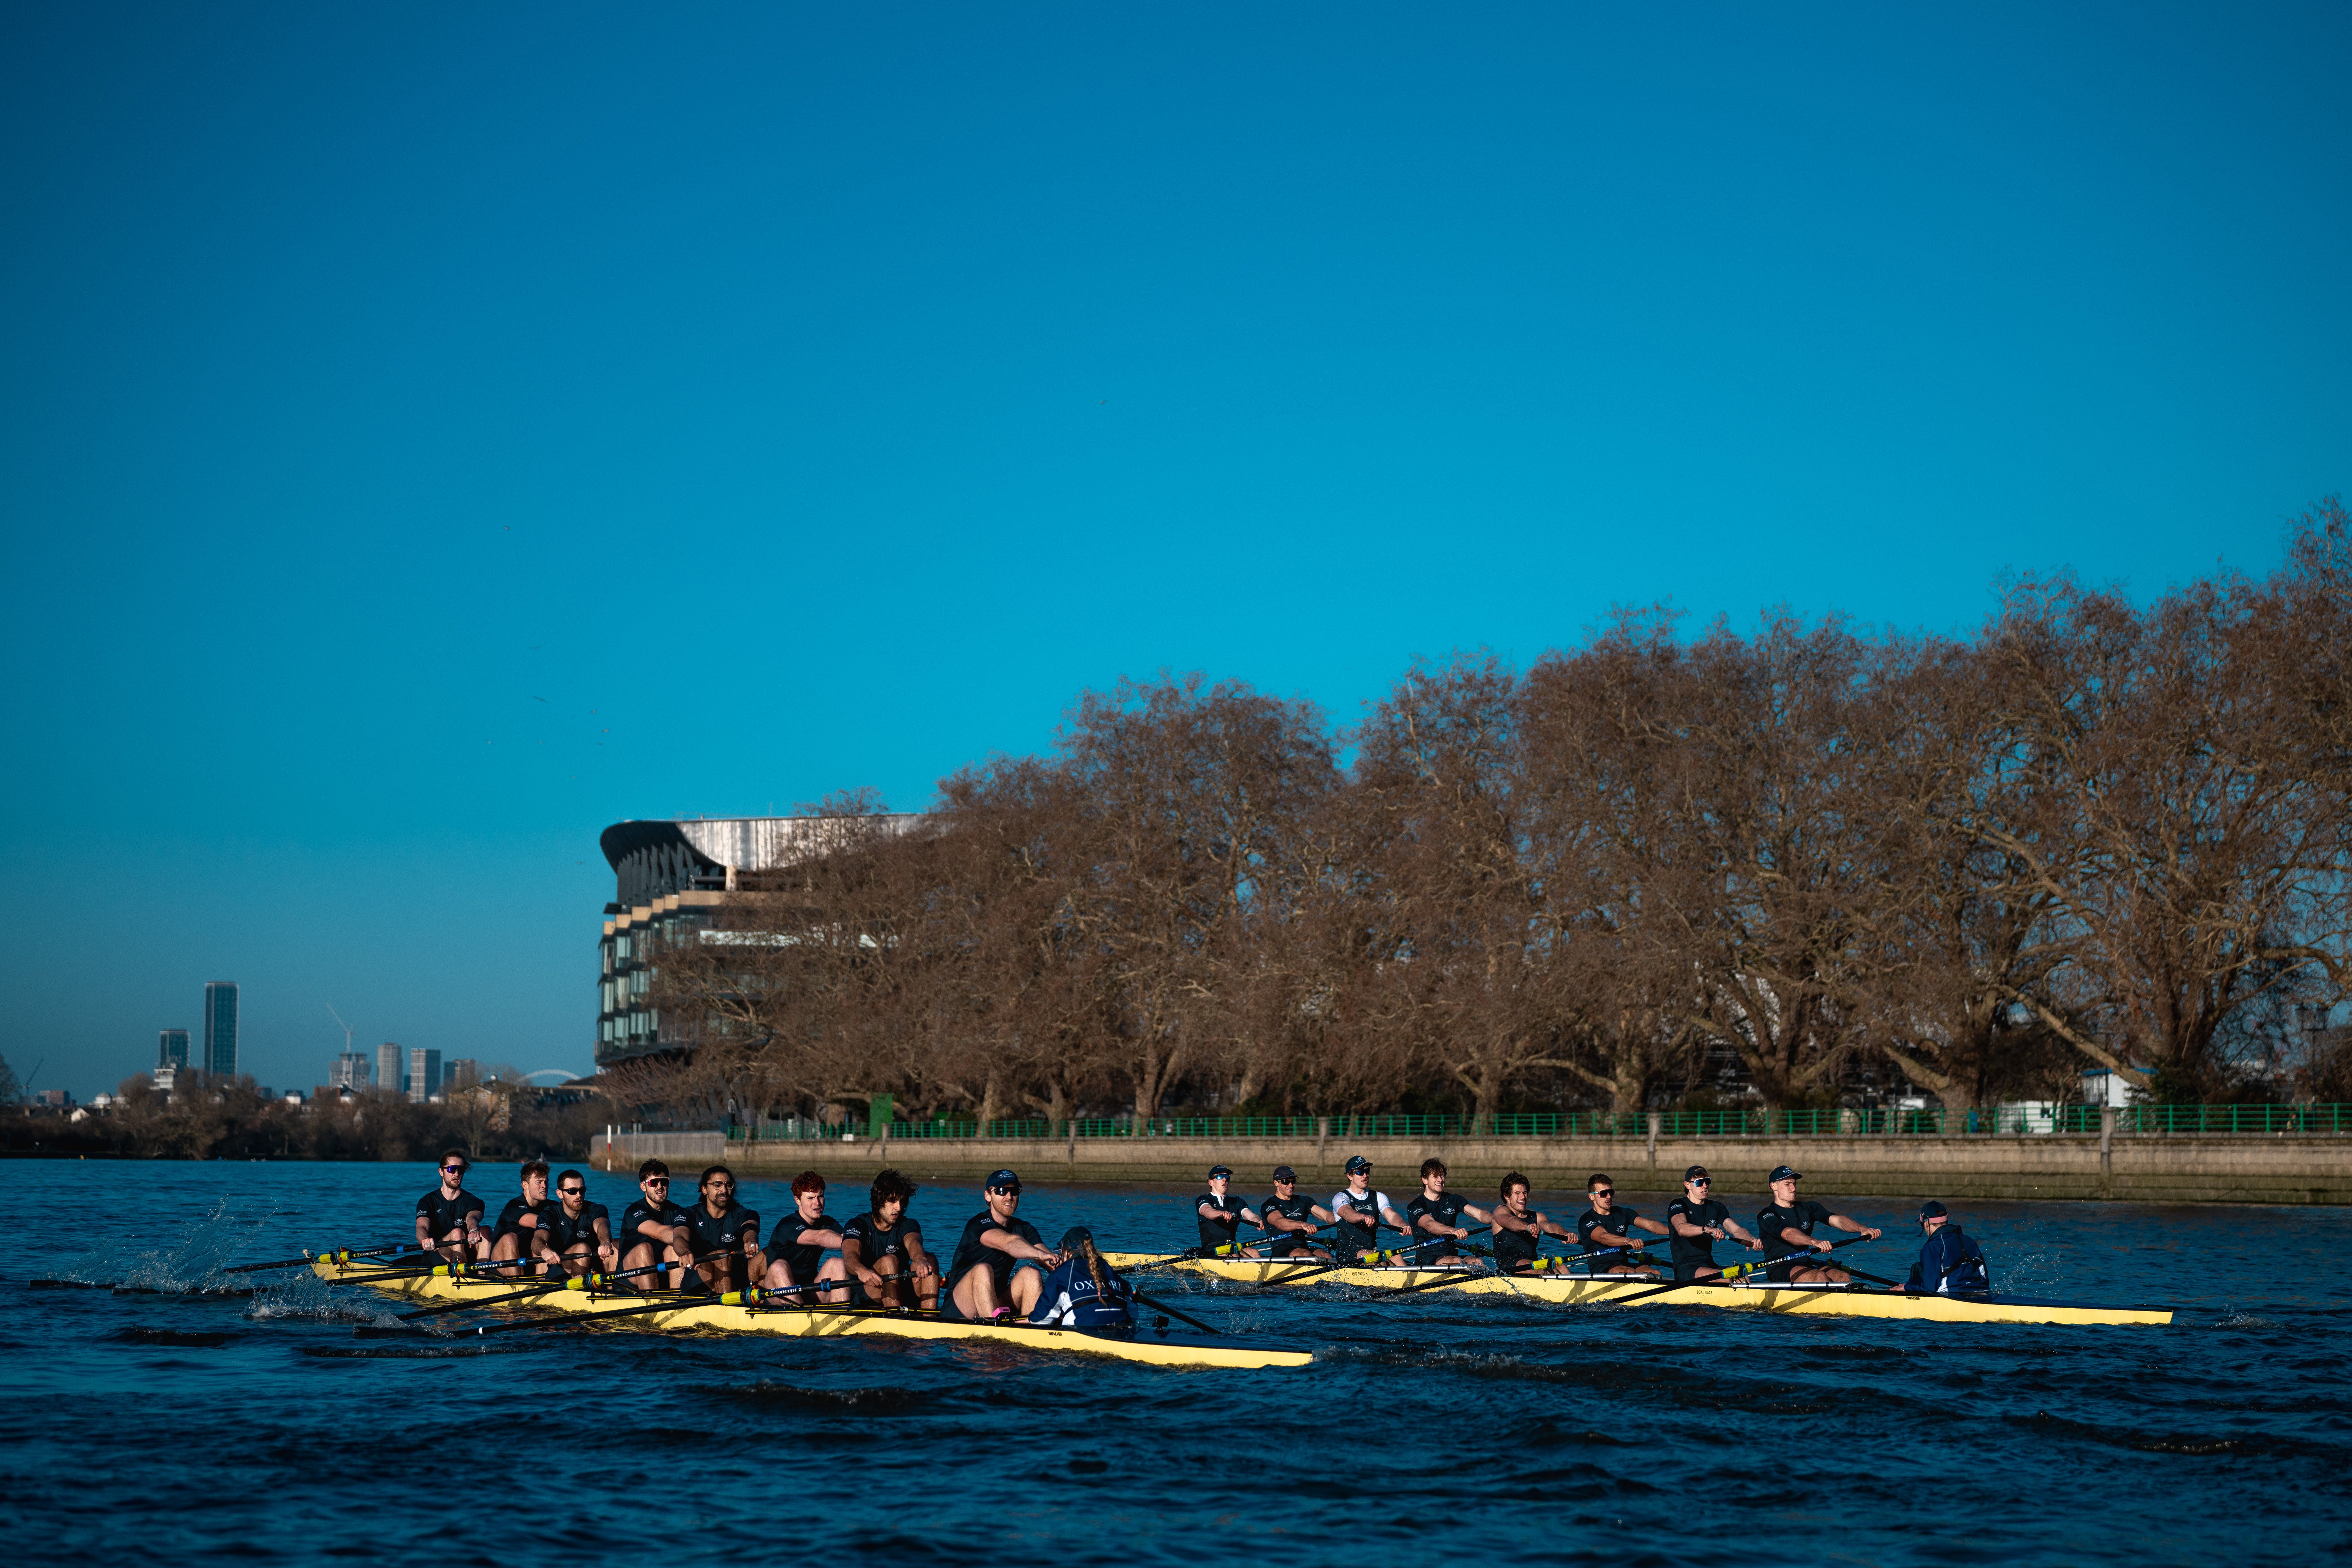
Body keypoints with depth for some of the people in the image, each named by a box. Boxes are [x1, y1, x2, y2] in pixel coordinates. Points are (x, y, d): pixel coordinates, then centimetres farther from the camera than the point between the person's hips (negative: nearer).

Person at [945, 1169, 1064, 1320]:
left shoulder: (1024, 1228, 9)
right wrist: (1042, 1255, -49)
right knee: (982, 1269, -32)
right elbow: (1009, 1243, -32)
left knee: (1031, 1275, -18)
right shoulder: (978, 1224, -11)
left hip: (998, 1306, 5)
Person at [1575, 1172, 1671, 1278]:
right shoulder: (1586, 1220, -3)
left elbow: (1650, 1225, 0)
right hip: (1600, 1268, -5)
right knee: (1630, 1272, -34)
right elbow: (1603, 1237, -23)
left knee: (1656, 1274, -24)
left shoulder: (1623, 1214, 15)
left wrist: (1670, 1231, -22)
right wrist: (1628, 1241, -43)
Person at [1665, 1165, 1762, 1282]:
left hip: (1709, 1266, 6)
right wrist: (1706, 1229, -46)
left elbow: (1736, 1230, 0)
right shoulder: (1678, 1205, -4)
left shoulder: (1716, 1207, 16)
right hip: (1685, 1268, -6)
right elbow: (1681, 1229, -27)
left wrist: (1752, 1240, -24)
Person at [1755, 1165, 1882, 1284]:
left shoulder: (1809, 1208, 17)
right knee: (1820, 1277, -32)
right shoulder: (1766, 1215, -2)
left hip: (1807, 1266, 6)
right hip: (1780, 1271, -6)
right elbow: (1788, 1234, -23)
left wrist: (1863, 1229, -20)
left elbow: (1836, 1220, 0)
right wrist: (1815, 1242, -42)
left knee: (1845, 1278, -21)